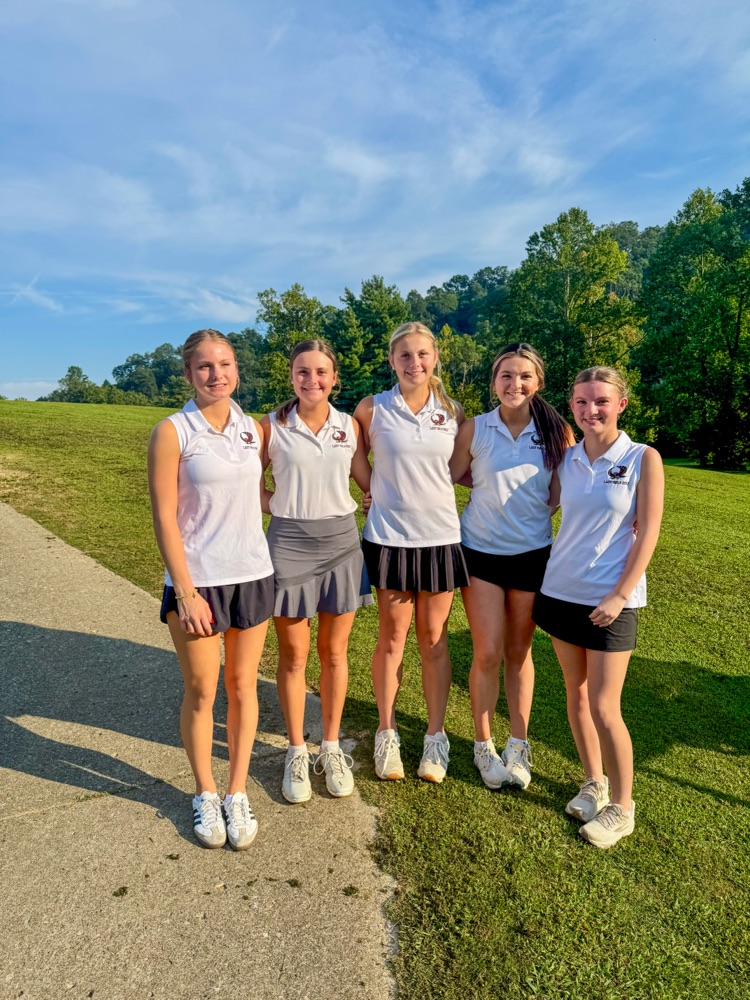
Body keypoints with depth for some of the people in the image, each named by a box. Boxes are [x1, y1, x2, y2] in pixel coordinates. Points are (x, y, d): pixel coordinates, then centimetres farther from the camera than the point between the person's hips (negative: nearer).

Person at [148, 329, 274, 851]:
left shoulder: (254, 429, 4)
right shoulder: (172, 432, -8)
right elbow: (165, 517, -10)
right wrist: (185, 590, -13)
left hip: (252, 574, 4)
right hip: (197, 580, -3)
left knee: (243, 687, 12)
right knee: (202, 692, 9)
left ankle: (237, 794, 30)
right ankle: (205, 795, 31)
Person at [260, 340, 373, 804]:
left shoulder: (350, 426, 3)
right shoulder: (272, 427, -3)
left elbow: (370, 483, 10)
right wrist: (281, 504, -8)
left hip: (341, 542, 2)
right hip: (289, 544, -1)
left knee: (334, 652, 12)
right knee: (294, 655, 9)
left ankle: (332, 747, 31)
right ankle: (297, 752, 28)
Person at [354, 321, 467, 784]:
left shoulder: (453, 412, 2)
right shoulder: (372, 409, -2)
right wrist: (377, 491, 2)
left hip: (441, 536, 1)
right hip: (389, 536, -1)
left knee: (434, 638, 10)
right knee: (392, 638, 9)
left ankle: (436, 737, 26)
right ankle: (387, 734, 27)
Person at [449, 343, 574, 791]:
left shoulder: (557, 431, -3)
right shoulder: (475, 428, -4)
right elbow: (450, 478, 4)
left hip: (533, 553, 1)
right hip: (481, 551, -1)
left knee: (519, 652, 12)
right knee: (488, 654, 2)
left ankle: (519, 745, 30)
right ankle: (484, 745, 24)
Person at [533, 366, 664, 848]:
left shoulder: (643, 459, -6)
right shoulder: (565, 459, 3)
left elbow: (647, 534, -9)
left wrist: (620, 595, -14)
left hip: (610, 599, -4)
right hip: (561, 590, 4)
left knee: (604, 707, -1)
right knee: (576, 694, 13)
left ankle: (622, 807, 20)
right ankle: (594, 783, 33)